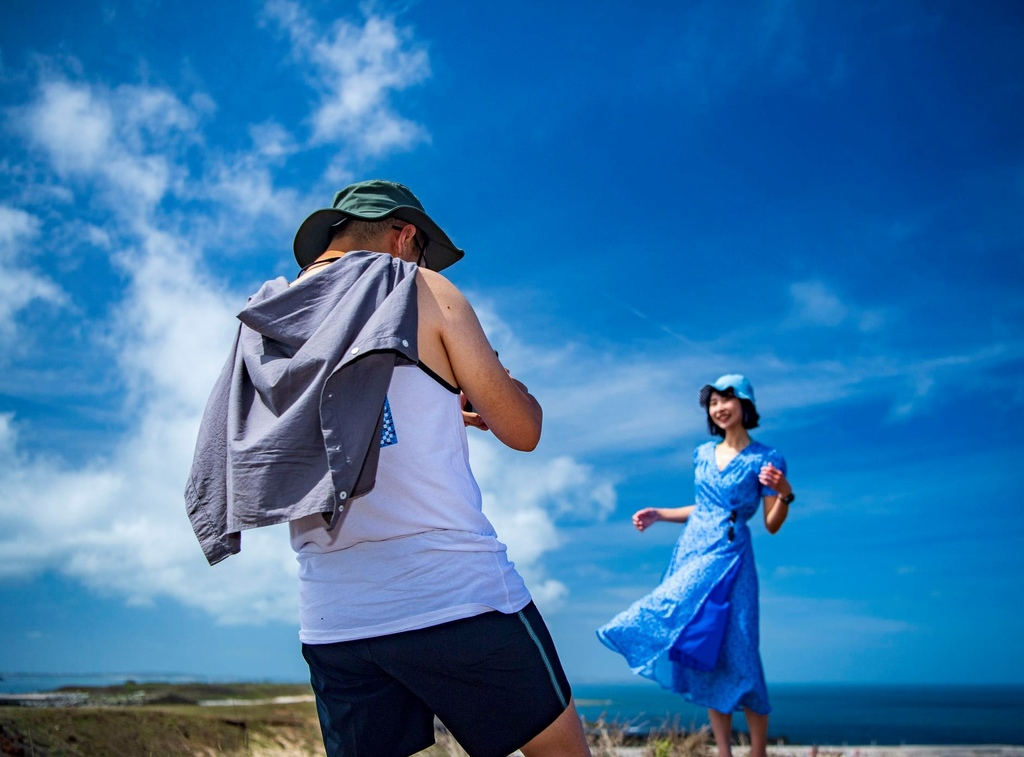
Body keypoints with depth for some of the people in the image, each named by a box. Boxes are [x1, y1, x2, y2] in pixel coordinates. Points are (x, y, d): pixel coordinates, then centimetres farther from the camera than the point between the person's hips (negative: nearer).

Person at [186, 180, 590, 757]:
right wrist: (496, 388, 21)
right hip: (458, 595, -5)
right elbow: (523, 431, 0)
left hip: (332, 620, 6)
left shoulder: (261, 324, 12)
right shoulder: (423, 290, -2)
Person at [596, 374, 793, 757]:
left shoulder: (765, 459, 0)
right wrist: (659, 514, 18)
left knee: (735, 655, -6)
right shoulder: (703, 454, 14)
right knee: (703, 655, 5)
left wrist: (785, 493, -18)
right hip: (691, 553, 5)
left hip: (729, 558, -5)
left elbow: (772, 525, -1)